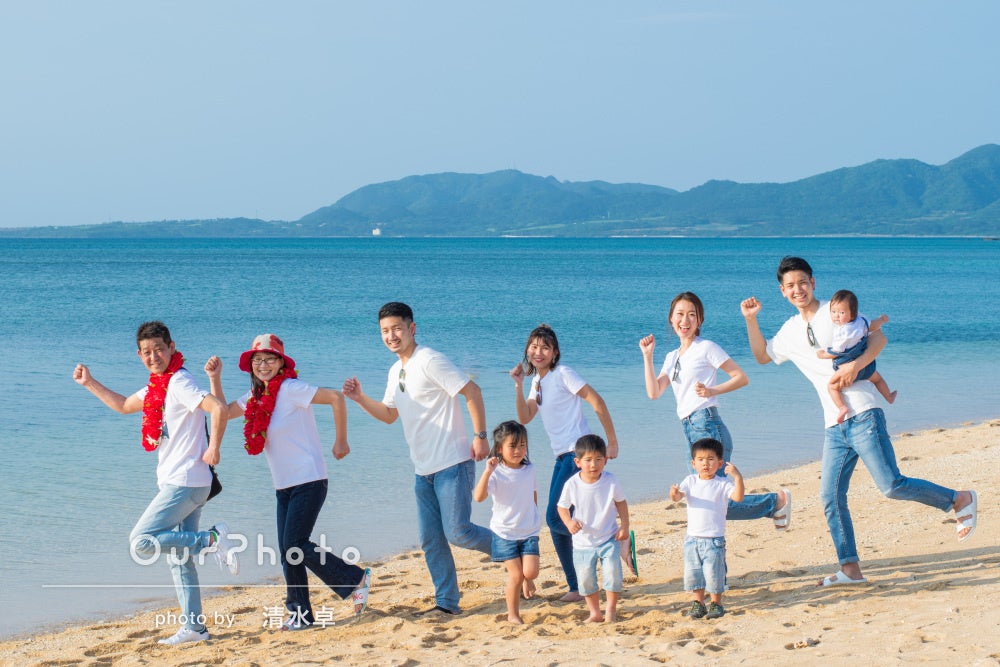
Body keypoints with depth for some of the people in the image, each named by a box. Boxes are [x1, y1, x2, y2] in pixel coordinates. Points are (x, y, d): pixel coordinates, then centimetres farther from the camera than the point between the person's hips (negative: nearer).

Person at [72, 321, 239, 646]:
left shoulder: (179, 382, -15)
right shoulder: (157, 386, 15)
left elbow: (218, 408, -28)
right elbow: (124, 405, 30)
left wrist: (213, 448, -21)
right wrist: (89, 383, 25)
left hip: (184, 483, -10)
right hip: (176, 483, 10)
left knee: (142, 543, -13)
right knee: (179, 557, 12)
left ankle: (212, 539, -10)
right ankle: (194, 627, 16)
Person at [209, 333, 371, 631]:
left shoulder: (289, 389, -14)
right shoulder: (255, 397, 10)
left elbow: (335, 397, -21)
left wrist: (341, 441, -15)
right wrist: (215, 378, 7)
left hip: (309, 481, -8)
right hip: (284, 486, 8)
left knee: (295, 546, -13)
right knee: (288, 552, 7)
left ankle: (355, 579, 3)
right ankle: (300, 614, 16)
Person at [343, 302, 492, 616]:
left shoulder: (429, 361, -14)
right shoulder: (396, 371, 13)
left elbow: (472, 391, -16)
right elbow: (389, 414, 23)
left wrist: (480, 436, -17)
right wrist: (360, 398, 7)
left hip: (452, 464, -8)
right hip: (424, 470, 8)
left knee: (457, 532, -10)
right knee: (430, 540, 7)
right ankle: (447, 602, 15)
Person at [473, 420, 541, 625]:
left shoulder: (529, 470, 2)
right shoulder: (496, 473, -13)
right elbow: (479, 497, -27)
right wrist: (487, 472, -36)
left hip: (529, 532, 3)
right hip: (505, 533, -3)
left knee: (531, 571, -10)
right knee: (516, 575, -6)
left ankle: (527, 580, 27)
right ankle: (513, 614, 13)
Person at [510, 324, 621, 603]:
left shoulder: (562, 374, -10)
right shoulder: (537, 380, 15)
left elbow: (596, 401, -13)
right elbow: (524, 417, 8)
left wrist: (612, 441, -13)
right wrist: (519, 385, -2)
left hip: (578, 453, -9)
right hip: (562, 456, 9)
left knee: (556, 518, -12)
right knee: (556, 521, 8)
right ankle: (577, 587, 15)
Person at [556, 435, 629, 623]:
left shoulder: (611, 481, -12)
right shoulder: (572, 484, -14)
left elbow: (621, 503, 3)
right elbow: (562, 507, -2)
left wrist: (624, 526, -3)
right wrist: (569, 522, -20)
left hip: (609, 538, -1)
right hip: (583, 542, 1)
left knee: (613, 572, -10)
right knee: (585, 578, 4)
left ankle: (610, 609, 11)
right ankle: (594, 612, 22)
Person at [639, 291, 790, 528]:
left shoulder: (706, 348, 0)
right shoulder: (672, 357, 20)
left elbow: (742, 378, -3)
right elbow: (654, 392, 9)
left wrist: (713, 391, -16)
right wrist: (647, 356, 5)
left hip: (708, 427, -8)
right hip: (690, 433, 8)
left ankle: (777, 501, 0)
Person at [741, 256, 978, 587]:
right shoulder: (790, 331, 16)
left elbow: (878, 337, -5)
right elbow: (762, 355, 30)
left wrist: (854, 366, -20)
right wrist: (751, 320, 16)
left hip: (863, 415, -6)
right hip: (835, 427, 6)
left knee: (891, 486, -13)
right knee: (830, 497, 1)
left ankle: (959, 499, 7)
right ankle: (850, 568, 8)